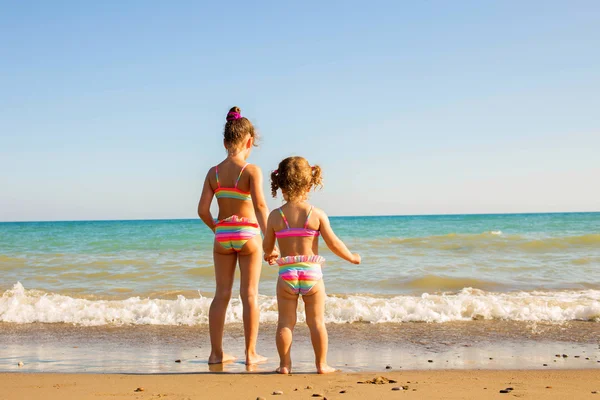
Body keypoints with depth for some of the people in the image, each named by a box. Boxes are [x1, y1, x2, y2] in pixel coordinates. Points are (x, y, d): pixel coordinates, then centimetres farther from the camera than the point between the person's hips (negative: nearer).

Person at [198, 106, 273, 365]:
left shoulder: (214, 172, 2)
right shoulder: (251, 170, -10)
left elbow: (203, 210, -2)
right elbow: (260, 204, -22)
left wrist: (217, 229, 14)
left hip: (222, 236, 4)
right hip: (248, 235, -3)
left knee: (222, 294, 11)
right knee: (250, 295, 5)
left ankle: (216, 353, 14)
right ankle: (250, 354, 9)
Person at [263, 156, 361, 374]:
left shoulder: (275, 215, -3)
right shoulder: (317, 214, -6)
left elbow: (267, 247, 7)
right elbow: (333, 243, -3)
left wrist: (270, 255, 31)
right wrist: (352, 257, 14)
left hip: (287, 274, 0)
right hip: (312, 273, 0)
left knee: (285, 322, 9)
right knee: (317, 321, 9)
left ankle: (284, 364, 12)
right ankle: (321, 364, 14)